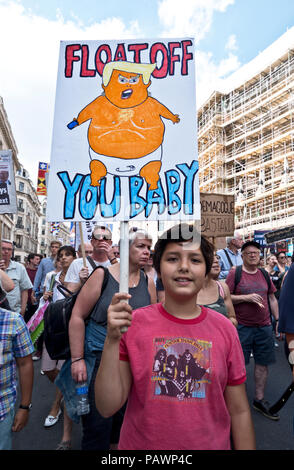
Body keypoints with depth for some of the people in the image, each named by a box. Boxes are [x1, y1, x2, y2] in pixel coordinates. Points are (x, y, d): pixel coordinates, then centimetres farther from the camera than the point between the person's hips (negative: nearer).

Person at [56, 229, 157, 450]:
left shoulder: (148, 282, 1)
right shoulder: (102, 275, -10)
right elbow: (78, 316, -8)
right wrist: (77, 359, -10)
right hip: (99, 359, -4)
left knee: (123, 422, 19)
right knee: (98, 425, 5)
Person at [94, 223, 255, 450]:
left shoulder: (224, 328, -11)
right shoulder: (132, 323, -15)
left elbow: (239, 411, -3)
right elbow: (107, 407, -16)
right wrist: (112, 340, -27)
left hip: (210, 444, 1)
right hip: (140, 444, -1)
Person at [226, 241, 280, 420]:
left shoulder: (265, 274, 10)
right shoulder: (235, 273, -6)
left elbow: (272, 299, 16)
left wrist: (278, 320, 11)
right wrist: (246, 298, -19)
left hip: (264, 326, 5)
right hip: (242, 327, -5)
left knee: (263, 363, 13)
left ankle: (259, 399, 30)